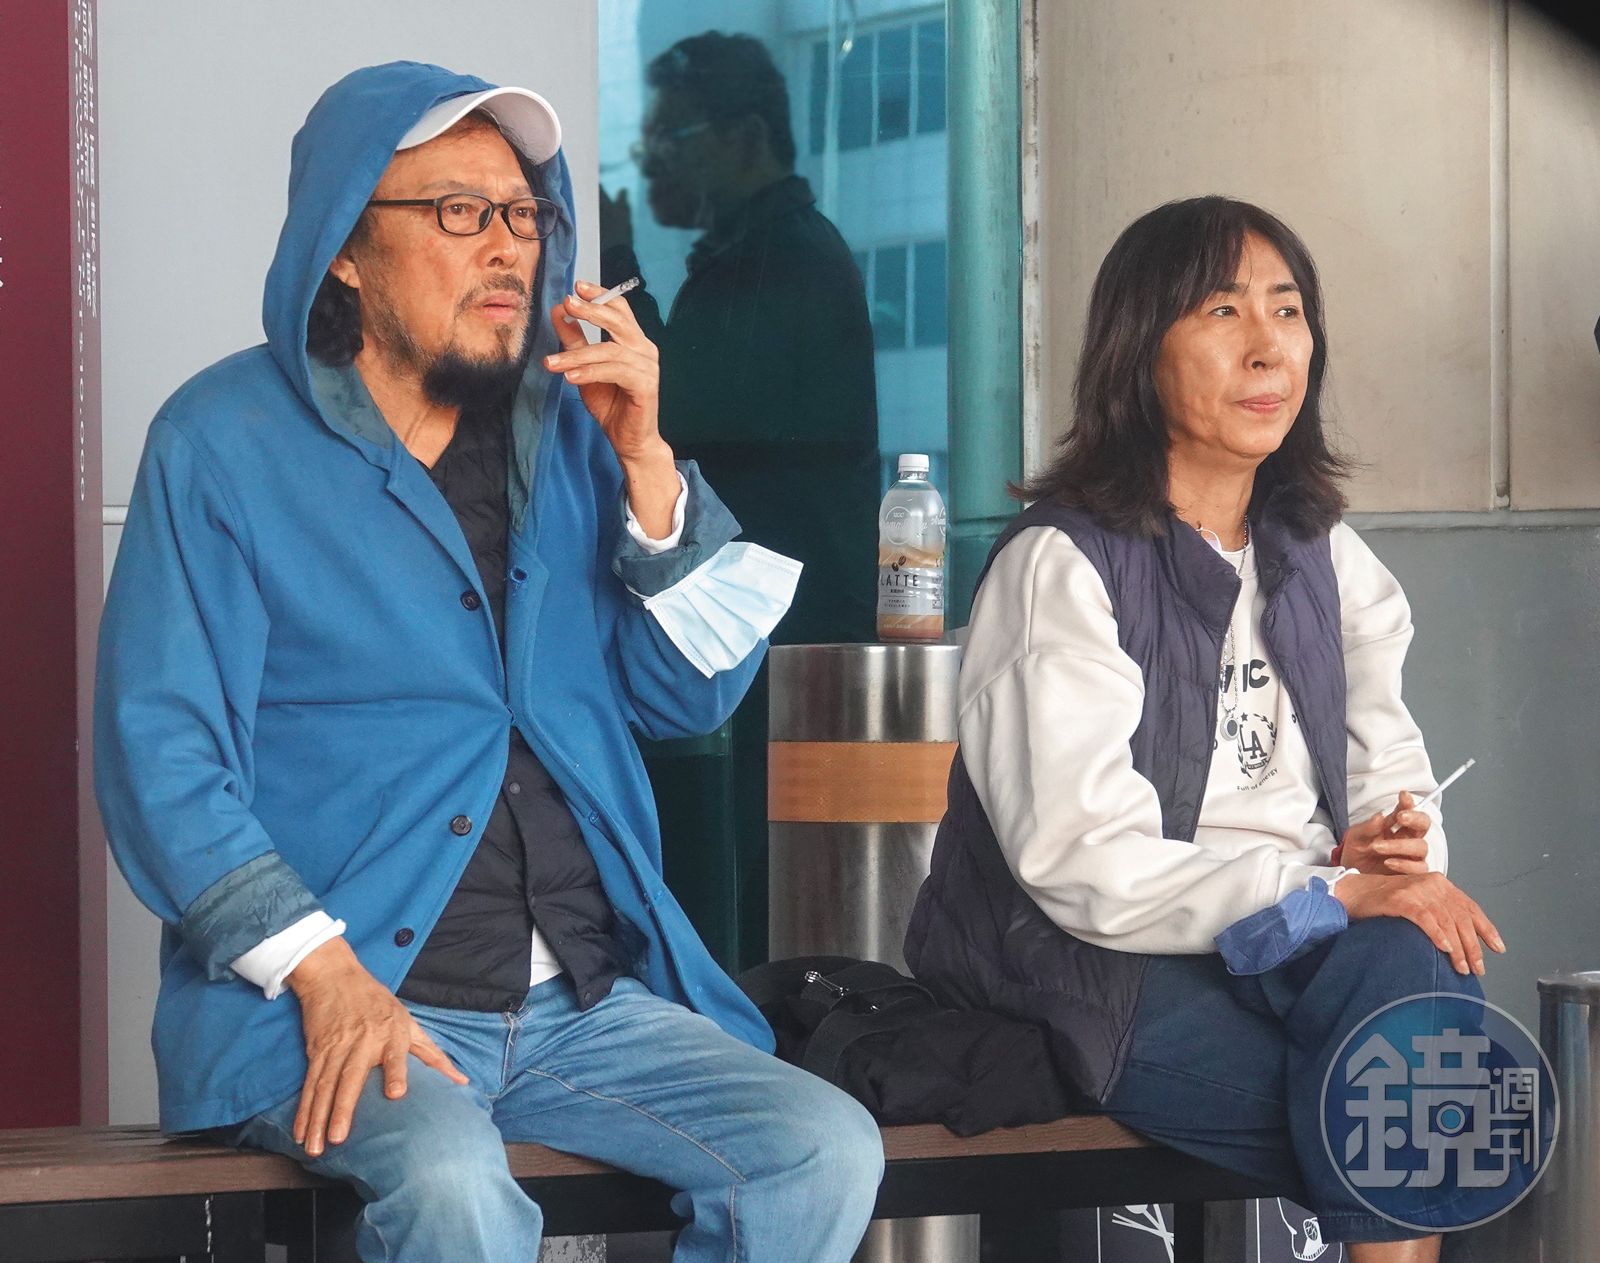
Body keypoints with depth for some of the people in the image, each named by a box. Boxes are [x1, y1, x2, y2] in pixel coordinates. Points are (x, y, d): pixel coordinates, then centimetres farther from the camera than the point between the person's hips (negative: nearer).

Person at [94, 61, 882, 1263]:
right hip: (336, 1009, -5)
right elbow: (159, 752, -7)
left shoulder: (563, 432, 13)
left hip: (584, 1003, 5)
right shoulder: (227, 441, -1)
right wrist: (324, 973, -17)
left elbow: (692, 694, 10)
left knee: (827, 1150, -16)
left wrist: (644, 461, -3)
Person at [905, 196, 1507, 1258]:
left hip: (1300, 946, 5)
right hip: (1111, 974, -5)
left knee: (1411, 964, -31)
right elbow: (1085, 865, -15)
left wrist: (1393, 844, -8)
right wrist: (1330, 894, -20)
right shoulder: (1060, 564, -6)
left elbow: (1391, 771, 17)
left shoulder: (1324, 559, 15)